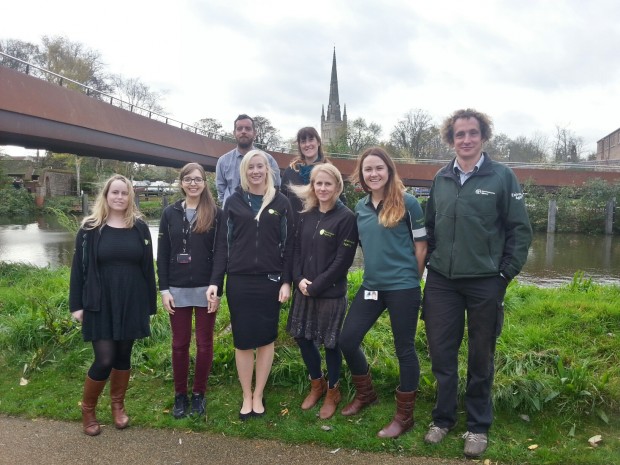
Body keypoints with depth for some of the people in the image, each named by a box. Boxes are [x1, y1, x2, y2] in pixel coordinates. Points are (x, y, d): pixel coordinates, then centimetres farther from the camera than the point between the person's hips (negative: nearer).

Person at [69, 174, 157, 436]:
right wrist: (76, 305, -3)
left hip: (131, 304, 2)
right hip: (100, 305, -2)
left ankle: (118, 406, 31)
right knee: (104, 360, -5)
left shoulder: (140, 228, 3)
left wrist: (150, 304, 4)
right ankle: (87, 410, 20)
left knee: (123, 356, 11)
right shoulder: (90, 228, -1)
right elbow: (79, 268, 1)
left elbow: (148, 268, 4)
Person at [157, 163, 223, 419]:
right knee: (179, 344, 9)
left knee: (204, 343, 8)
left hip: (205, 289, -1)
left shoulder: (216, 214, -1)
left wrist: (217, 289, -8)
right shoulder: (170, 213, 5)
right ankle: (180, 395, 24)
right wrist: (164, 289, -2)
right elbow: (162, 254, 5)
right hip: (177, 289, 2)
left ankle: (199, 394, 23)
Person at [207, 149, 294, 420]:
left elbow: (288, 244, 2)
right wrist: (215, 281, -4)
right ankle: (247, 396, 22)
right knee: (243, 341, 6)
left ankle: (258, 395, 25)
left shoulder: (281, 202, 4)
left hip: (270, 281, 0)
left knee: (266, 339, 9)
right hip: (239, 281, 0)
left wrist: (286, 281, -5)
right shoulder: (233, 202, 4)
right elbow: (223, 244, 3)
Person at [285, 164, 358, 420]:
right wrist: (299, 279, -7)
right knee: (302, 338, 13)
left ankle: (333, 391, 30)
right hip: (304, 289, 5)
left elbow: (342, 261, -14)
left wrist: (316, 285, -15)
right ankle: (317, 384, 37)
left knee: (330, 343, 7)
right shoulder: (306, 215, 6)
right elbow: (296, 249, 8)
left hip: (331, 292, -5)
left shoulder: (346, 218, -10)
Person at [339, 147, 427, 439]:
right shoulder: (360, 207, 8)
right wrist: (375, 271, 13)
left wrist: (409, 281, 1)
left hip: (402, 288, -6)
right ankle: (365, 394, 33)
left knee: (404, 350, 5)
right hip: (370, 287, 6)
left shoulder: (407, 203, -8)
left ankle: (404, 416, 21)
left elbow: (421, 247, -4)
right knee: (347, 340, 7)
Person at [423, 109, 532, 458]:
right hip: (441, 282, 3)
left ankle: (479, 426, 27)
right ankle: (443, 418, 29)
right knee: (441, 353, 10)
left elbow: (521, 230, -4)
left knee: (481, 357, 10)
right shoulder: (441, 179, 7)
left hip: (485, 283, -3)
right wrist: (432, 262, 8)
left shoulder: (502, 177, -4)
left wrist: (506, 273, -7)